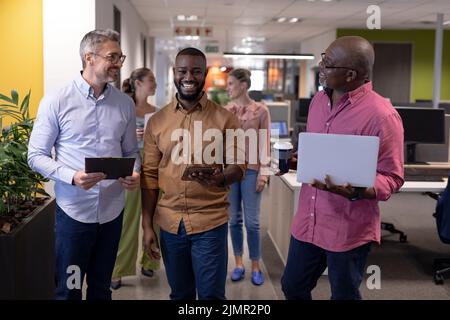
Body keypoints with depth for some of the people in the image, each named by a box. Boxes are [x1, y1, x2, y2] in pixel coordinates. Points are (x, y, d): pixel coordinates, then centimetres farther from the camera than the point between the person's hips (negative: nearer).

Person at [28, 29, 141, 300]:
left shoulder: (125, 103, 4)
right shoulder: (56, 102, -8)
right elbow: (37, 155, -7)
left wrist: (135, 173, -10)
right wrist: (72, 176, -23)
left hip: (113, 210, 4)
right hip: (74, 210, -4)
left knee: (101, 288, 18)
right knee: (68, 290, 8)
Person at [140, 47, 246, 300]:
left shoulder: (225, 118, -2)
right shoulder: (157, 121, 5)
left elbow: (238, 165, -3)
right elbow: (149, 175, 6)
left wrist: (219, 179, -26)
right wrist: (147, 225, 2)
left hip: (210, 222, -2)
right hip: (169, 223, 3)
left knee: (211, 295, 4)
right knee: (180, 294, 16)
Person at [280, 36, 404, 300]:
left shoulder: (381, 115, -19)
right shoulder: (319, 101, 5)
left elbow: (391, 178, -16)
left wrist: (356, 191, -33)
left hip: (349, 230, -7)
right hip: (307, 222, 7)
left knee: (344, 295, 13)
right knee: (292, 287, 20)